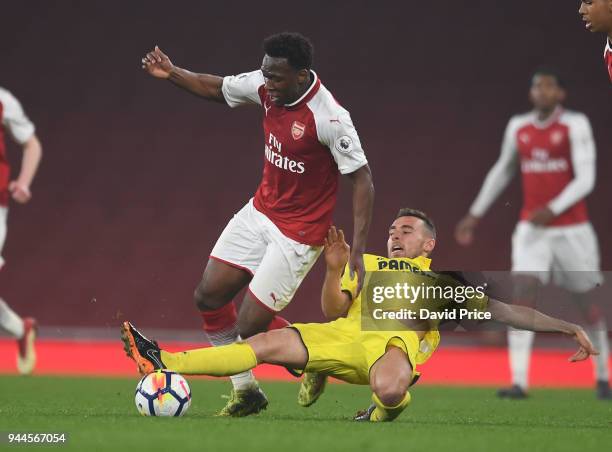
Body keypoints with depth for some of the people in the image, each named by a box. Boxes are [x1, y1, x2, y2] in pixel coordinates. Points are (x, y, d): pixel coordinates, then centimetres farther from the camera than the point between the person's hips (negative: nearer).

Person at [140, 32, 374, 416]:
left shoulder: (330, 118, -27)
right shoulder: (265, 87, -7)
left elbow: (362, 180, -22)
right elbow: (216, 88, 13)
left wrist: (357, 252, -27)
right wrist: (171, 73, -2)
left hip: (298, 232, -7)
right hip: (260, 212, 7)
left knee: (249, 326, -9)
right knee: (208, 297, 4)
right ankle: (245, 392, 19)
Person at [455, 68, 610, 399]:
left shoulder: (575, 125, -7)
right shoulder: (518, 127, 6)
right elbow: (501, 172, 21)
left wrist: (553, 209, -27)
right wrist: (475, 214, 20)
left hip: (571, 229, -3)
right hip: (531, 230, 3)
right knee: (523, 296, -15)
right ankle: (519, 382, -20)